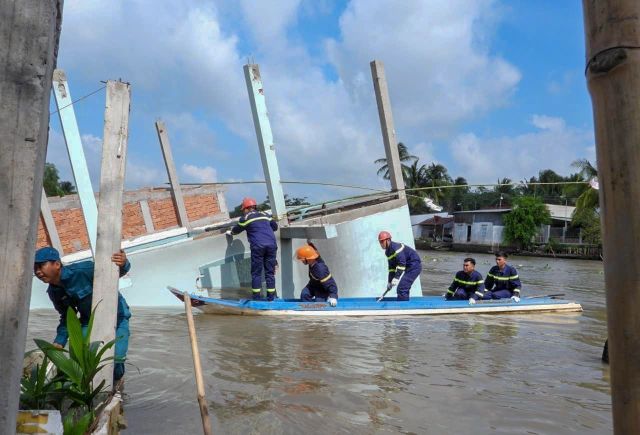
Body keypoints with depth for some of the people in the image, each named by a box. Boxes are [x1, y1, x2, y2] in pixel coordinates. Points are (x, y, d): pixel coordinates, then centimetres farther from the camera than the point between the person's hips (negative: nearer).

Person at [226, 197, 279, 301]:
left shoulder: (246, 218, 8)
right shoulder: (264, 215, 18)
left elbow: (236, 230, 22)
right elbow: (275, 226, 28)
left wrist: (230, 232, 43)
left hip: (258, 246, -3)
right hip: (271, 245, 4)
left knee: (256, 273, 6)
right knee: (270, 272, 9)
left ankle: (256, 297, 5)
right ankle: (271, 296, 10)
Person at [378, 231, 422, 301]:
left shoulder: (395, 247, -21)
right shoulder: (387, 251, 10)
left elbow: (402, 263, -27)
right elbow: (392, 267, 17)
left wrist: (396, 278, -29)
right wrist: (390, 281, 14)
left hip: (414, 265, -10)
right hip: (409, 267, 10)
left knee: (402, 288, -15)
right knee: (404, 288, 13)